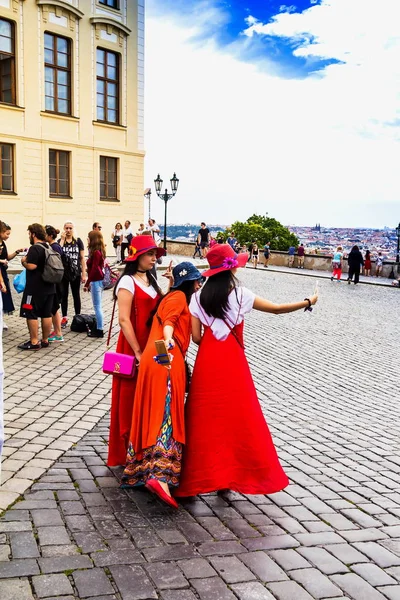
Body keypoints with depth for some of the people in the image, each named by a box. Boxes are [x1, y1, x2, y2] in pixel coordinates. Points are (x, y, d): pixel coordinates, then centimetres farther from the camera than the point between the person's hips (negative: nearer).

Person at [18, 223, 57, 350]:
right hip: (49, 287, 8)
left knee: (31, 314, -2)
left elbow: (31, 266, -25)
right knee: (46, 314, 10)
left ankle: (34, 342, -1)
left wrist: (23, 262, -5)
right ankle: (45, 340, 17)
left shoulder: (34, 248, -16)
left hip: (35, 288, -8)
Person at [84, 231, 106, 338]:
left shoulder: (96, 253, -16)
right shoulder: (99, 251, 11)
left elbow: (94, 269, -19)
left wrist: (87, 283, -16)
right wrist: (90, 283, 17)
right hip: (99, 280, 9)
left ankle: (99, 330, 1)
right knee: (98, 306, 15)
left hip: (96, 281, -9)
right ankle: (98, 328, 23)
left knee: (97, 306, -4)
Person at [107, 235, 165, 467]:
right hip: (134, 347, -7)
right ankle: (127, 453, 15)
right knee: (131, 400, 3)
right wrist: (138, 352, -19)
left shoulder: (150, 279, 12)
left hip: (152, 346, 7)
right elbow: (124, 320, -18)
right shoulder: (127, 281, -12)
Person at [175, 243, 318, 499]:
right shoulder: (241, 294, -5)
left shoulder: (199, 297, 1)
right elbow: (276, 309, 0)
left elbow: (196, 336, -1)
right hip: (233, 361, -2)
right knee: (237, 418, 9)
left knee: (206, 418, 9)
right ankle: (232, 473, 15)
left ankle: (202, 474, 14)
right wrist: (308, 302, 12)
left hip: (207, 362, 2)